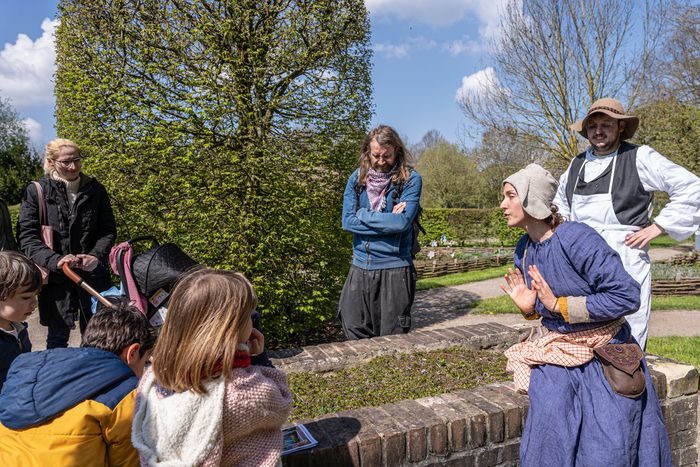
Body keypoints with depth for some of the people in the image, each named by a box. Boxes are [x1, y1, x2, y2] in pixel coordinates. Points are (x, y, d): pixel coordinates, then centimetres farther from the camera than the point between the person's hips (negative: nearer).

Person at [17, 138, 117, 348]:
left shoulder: (95, 189, 4)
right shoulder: (35, 192, -2)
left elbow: (108, 229, 5)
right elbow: (26, 237, -6)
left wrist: (96, 256, -13)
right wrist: (55, 260, -22)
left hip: (93, 274, 2)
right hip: (55, 277, -1)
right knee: (58, 335, 9)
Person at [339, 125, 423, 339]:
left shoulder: (411, 179, -5)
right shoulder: (357, 178, 5)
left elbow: (402, 222, -17)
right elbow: (347, 222, -3)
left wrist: (363, 214, -7)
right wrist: (388, 220, -9)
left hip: (395, 268, -3)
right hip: (360, 267, 4)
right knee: (356, 338, 9)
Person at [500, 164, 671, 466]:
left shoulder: (577, 238, -22)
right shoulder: (523, 250, 0)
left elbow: (627, 296, -23)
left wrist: (559, 305, -24)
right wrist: (529, 308, -10)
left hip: (604, 355, -5)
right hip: (555, 353, 5)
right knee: (550, 441, -7)